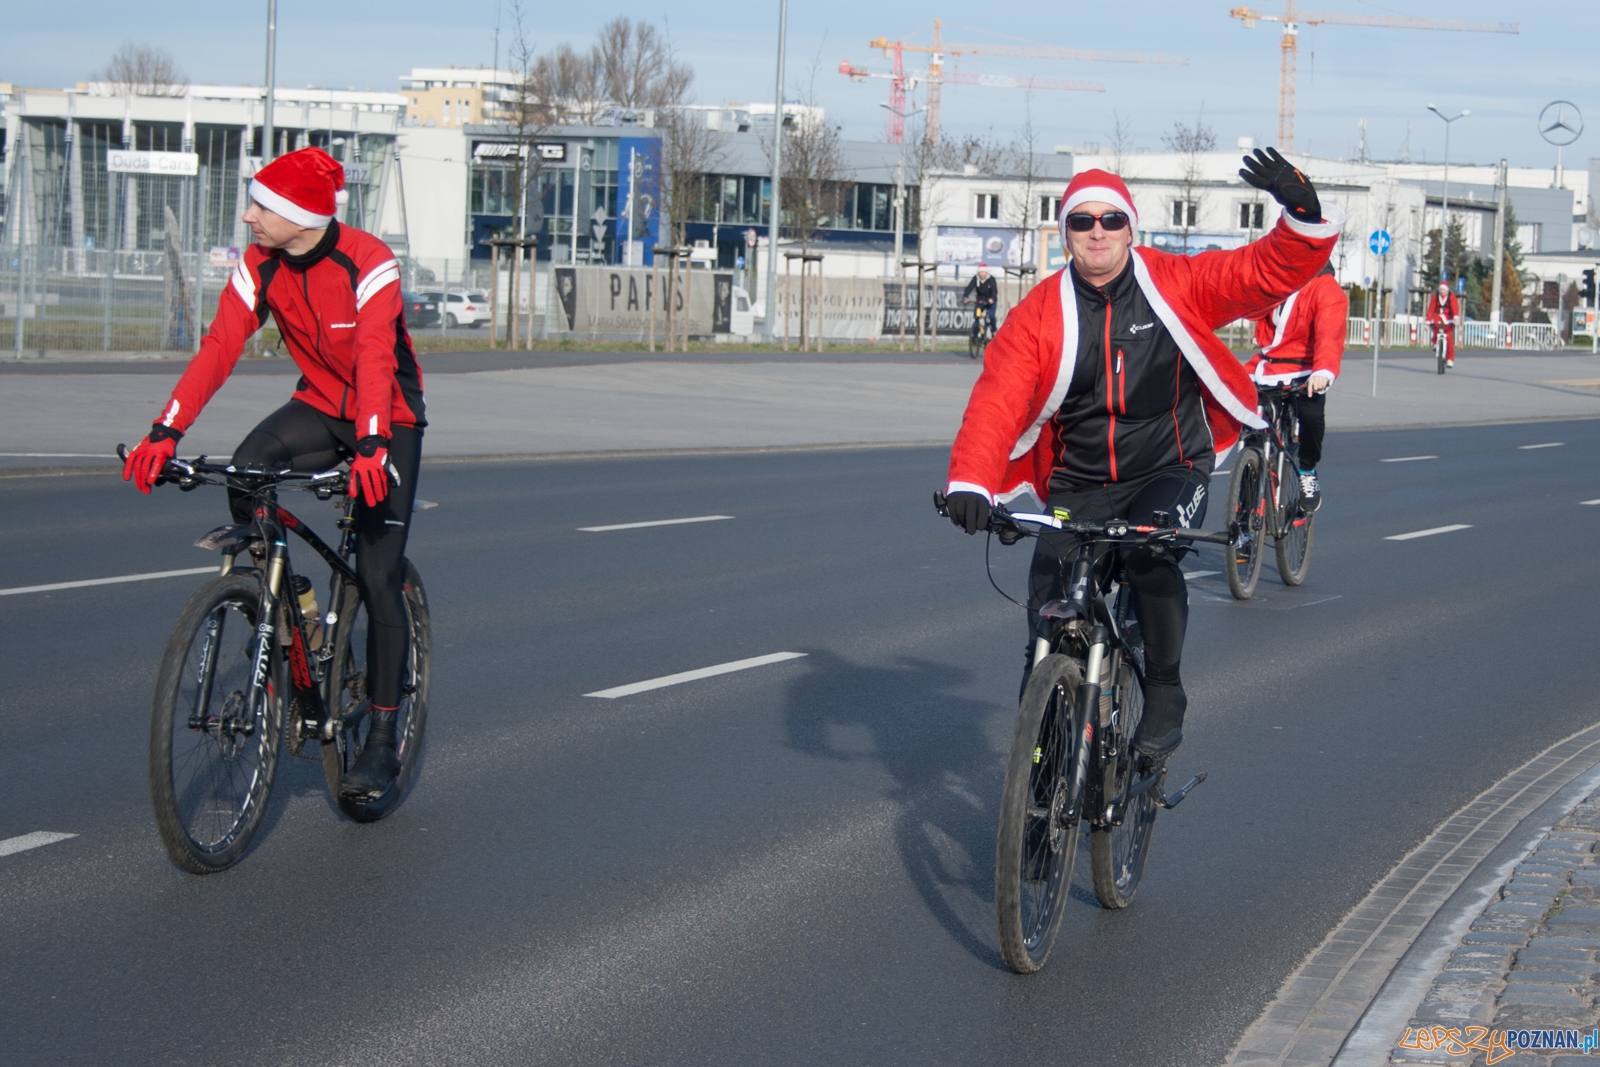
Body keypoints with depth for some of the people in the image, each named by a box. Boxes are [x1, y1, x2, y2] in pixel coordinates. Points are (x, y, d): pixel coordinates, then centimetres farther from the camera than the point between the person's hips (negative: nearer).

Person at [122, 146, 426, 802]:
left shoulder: (369, 264, -25)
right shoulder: (260, 267, -10)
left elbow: (375, 358, -38)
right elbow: (219, 347, -18)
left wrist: (371, 444, -53)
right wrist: (165, 431, -30)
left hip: (389, 418, -4)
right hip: (319, 407, 4)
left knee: (377, 580, -8)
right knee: (246, 471, -28)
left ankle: (383, 738, 3)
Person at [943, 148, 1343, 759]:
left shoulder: (1177, 284, -4)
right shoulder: (1038, 315, -5)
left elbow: (1269, 272, -9)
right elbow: (996, 403, -14)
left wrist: (1305, 216, -30)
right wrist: (970, 482, -30)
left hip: (1169, 472, -1)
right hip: (1077, 486, 2)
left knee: (1151, 555, -32)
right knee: (1049, 614, -9)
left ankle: (1164, 697, -12)